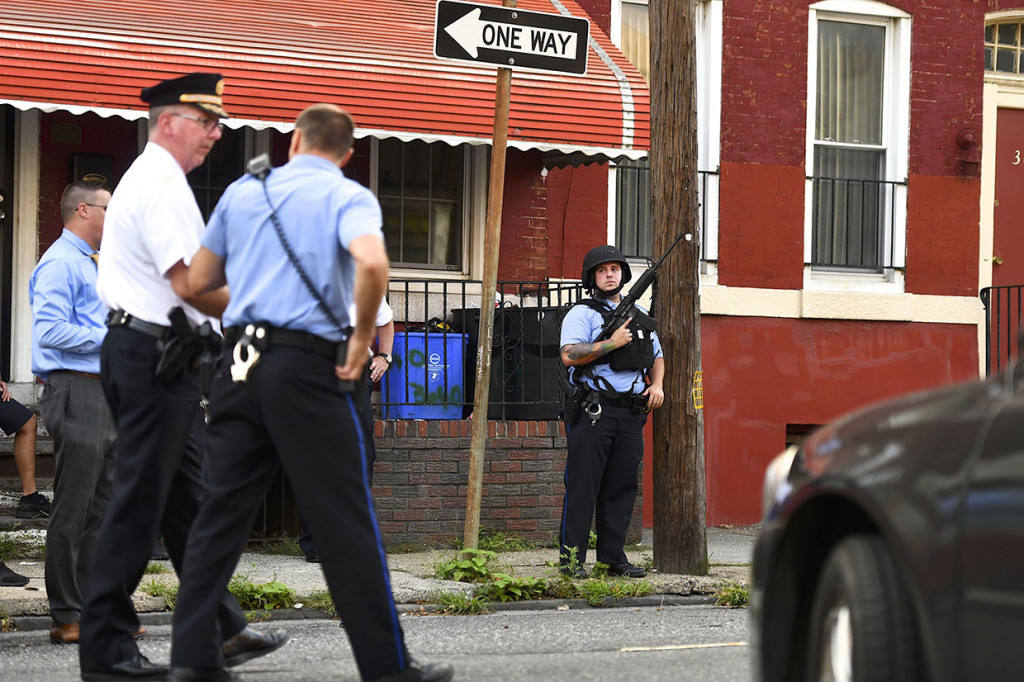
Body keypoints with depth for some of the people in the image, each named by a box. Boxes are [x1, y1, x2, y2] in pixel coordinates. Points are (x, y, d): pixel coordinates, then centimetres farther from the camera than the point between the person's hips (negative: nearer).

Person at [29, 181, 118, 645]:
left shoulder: (90, 264, 22)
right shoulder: (61, 263, -9)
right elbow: (50, 331, -20)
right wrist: (110, 338, -14)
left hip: (102, 395, 10)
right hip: (75, 394, -10)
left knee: (100, 507, 11)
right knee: (72, 510, -7)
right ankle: (66, 619, -4)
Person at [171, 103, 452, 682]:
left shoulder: (243, 192, 14)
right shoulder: (349, 197, -1)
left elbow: (198, 281, 19)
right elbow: (372, 264, -22)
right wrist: (363, 338, -10)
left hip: (241, 364, 5)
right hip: (309, 364, -5)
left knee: (223, 512, 9)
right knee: (346, 521, -2)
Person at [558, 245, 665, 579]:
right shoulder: (582, 313, -1)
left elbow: (657, 357, 26)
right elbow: (569, 355, -15)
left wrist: (656, 384, 7)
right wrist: (611, 343, -17)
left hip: (631, 413, 6)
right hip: (593, 411, -6)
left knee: (622, 486, 7)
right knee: (582, 485, -6)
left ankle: (613, 557, 13)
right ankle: (571, 558, -4)